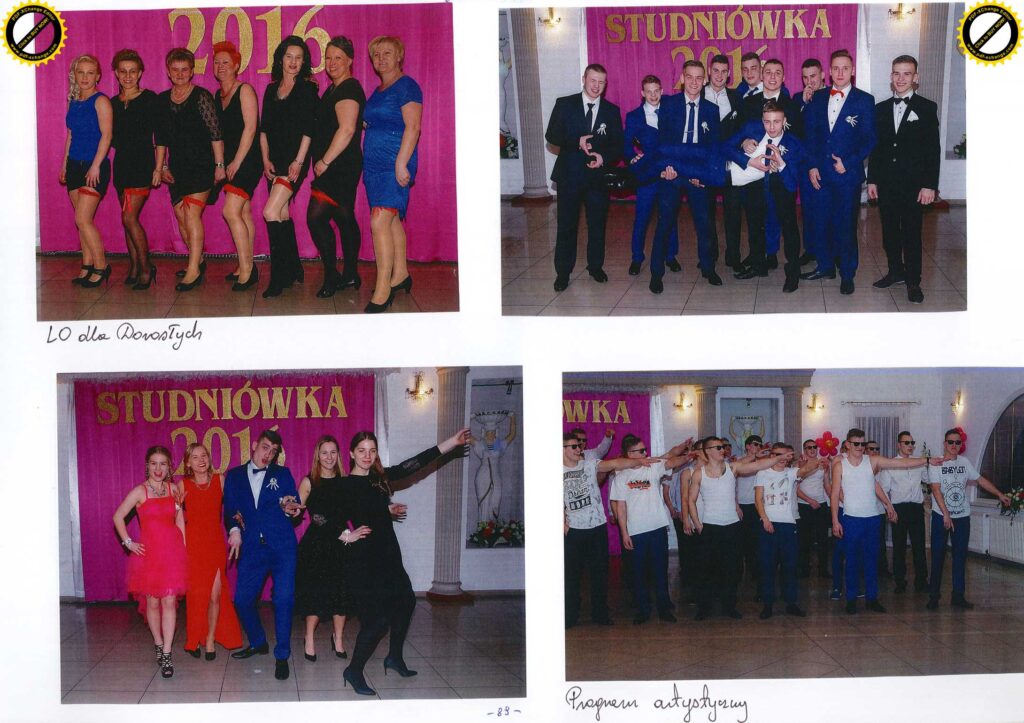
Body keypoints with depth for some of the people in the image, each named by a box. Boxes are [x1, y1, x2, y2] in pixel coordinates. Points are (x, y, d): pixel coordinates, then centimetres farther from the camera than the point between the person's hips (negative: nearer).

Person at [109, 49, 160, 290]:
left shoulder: (149, 99, -4)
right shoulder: (113, 103, 13)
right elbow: (111, 139, 17)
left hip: (142, 164, -6)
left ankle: (146, 267, -3)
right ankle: (134, 268, 14)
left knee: (129, 217, -13)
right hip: (121, 165, 6)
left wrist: (159, 167, -10)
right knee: (128, 219, 7)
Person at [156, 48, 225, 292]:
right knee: (181, 216, 8)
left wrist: (219, 164, -10)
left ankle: (194, 270, -17)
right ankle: (197, 260, 24)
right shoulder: (162, 100, 11)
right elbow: (160, 138, 16)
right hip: (177, 168, 6)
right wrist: (161, 166, 11)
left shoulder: (202, 97, -5)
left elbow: (215, 133, -7)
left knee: (192, 213, -15)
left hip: (201, 165, -6)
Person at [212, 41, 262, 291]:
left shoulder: (245, 90, -9)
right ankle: (246, 268, 15)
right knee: (243, 213, 11)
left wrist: (237, 162, -17)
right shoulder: (218, 95, 14)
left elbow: (250, 128, -15)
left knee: (231, 211, -16)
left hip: (247, 159, -8)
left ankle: (247, 269, -12)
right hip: (231, 161, 8)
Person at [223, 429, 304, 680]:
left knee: (284, 600, -9)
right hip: (251, 548, 2)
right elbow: (229, 508, 7)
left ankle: (282, 656, 3)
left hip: (282, 547, -2)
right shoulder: (234, 476, 11)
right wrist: (234, 530, -11)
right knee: (242, 599, 3)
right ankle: (258, 643, 29)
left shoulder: (282, 474, 8)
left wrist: (290, 508, -21)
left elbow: (295, 506, 2)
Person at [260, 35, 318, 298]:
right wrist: (266, 159, 3)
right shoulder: (271, 90, 13)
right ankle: (294, 270, 22)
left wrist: (299, 161, -15)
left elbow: (308, 129, -9)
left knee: (271, 212, -17)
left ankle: (279, 277, -13)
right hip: (275, 160, 7)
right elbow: (264, 128, 13)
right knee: (282, 213, 11)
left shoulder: (307, 89, -4)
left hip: (295, 160, -7)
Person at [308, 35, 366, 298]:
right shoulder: (334, 89, 17)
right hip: (336, 168, 11)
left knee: (316, 217, -13)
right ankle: (350, 275, 20)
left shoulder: (348, 90, -14)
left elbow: (347, 129, -24)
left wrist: (325, 161, -21)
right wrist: (323, 161, 15)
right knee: (344, 218, 14)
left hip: (340, 167, -11)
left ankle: (331, 277, -8)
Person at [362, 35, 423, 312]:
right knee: (393, 220, 13)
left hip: (394, 164, -9)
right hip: (375, 165, 9)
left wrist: (401, 163, -22)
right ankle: (400, 275, 22)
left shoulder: (407, 86, -8)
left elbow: (412, 126, -16)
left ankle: (383, 290, -15)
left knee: (380, 222, -16)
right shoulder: (378, 91, 18)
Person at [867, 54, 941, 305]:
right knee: (889, 231, 10)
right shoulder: (881, 108, 10)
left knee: (912, 233, 1)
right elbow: (876, 146, 11)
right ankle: (895, 272, 24)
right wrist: (871, 180, 6)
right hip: (886, 183, 4)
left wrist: (929, 185, -11)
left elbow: (933, 149, -5)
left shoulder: (927, 108, -2)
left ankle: (913, 281, 9)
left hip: (913, 183, -4)